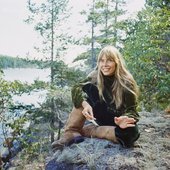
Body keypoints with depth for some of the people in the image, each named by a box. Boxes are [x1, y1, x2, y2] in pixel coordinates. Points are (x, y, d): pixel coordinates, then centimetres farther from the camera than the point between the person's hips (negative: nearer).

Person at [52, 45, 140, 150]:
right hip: (102, 119, 2)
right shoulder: (96, 76, -7)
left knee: (131, 132, -38)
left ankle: (84, 131, -22)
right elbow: (77, 89, -18)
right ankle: (71, 132, -21)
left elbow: (131, 110, -16)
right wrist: (85, 104, -39)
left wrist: (126, 119, -41)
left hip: (118, 121, -2)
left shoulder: (126, 83, -16)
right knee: (86, 88, -18)